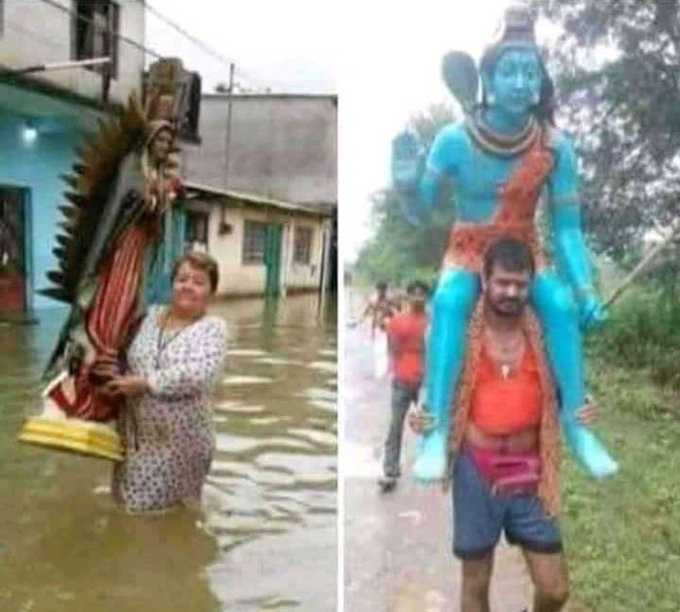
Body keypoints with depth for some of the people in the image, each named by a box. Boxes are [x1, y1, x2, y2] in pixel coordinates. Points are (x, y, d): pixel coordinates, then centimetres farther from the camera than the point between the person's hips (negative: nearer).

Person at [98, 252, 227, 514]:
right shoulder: (150, 315, 6)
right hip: (135, 437, 4)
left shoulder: (213, 328, -8)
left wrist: (143, 383, -21)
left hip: (181, 443, -4)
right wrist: (114, 373, -8)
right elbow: (128, 363, 15)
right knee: (131, 507, 15)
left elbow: (197, 374, -23)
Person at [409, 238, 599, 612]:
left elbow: (558, 395, 13)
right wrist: (421, 418, -16)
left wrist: (580, 413, -8)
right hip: (476, 473, -1)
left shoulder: (543, 336, -1)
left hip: (528, 475, 2)